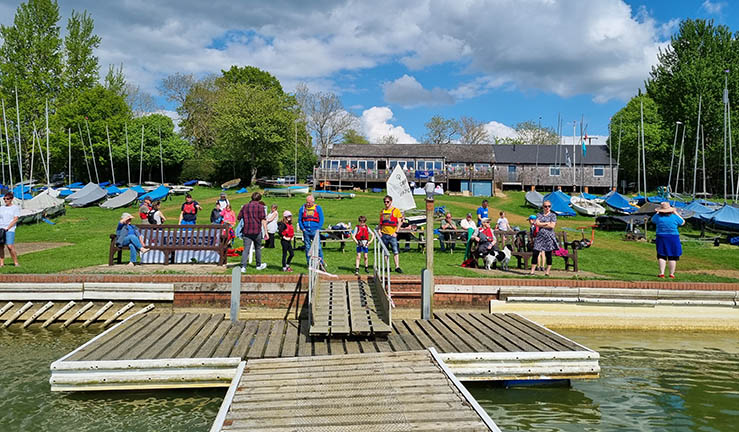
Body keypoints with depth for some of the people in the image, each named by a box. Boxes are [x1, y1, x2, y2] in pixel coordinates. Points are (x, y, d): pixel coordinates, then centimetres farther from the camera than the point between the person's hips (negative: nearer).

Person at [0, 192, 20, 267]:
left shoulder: (16, 207, 5)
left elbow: (15, 219, -3)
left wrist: (7, 228, -12)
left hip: (10, 230, -4)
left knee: (10, 246, -14)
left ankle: (16, 263, -6)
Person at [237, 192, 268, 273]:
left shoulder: (245, 206, 10)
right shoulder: (260, 206, -1)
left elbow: (239, 218, 12)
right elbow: (263, 220, -7)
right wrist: (266, 232, -7)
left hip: (246, 231, 2)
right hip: (257, 231, -2)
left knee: (246, 249, -1)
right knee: (258, 248, 15)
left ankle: (243, 267, -13)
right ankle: (259, 265, 27)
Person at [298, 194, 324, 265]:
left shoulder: (318, 208, 4)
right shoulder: (302, 208, 7)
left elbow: (321, 220, 4)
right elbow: (299, 219, 11)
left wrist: (318, 229, -6)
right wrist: (302, 228, 0)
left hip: (315, 231, -2)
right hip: (306, 231, 2)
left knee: (318, 247, -6)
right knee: (307, 247, 6)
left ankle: (321, 262, 1)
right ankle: (309, 263, 14)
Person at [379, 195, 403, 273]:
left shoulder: (396, 210, 1)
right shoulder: (382, 211, 14)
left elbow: (399, 222, -2)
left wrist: (396, 232, -10)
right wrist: (379, 231, 5)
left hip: (392, 234, -4)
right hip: (384, 234, 4)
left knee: (395, 251, -9)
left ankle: (397, 267, -8)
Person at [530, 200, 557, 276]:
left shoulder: (553, 215, 5)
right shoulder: (539, 215, 11)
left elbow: (552, 225, -9)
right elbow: (537, 223, -5)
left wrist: (541, 224, -5)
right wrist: (547, 223, -8)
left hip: (549, 236, -2)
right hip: (540, 236, 2)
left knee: (548, 254, 1)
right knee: (535, 253, -3)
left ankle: (547, 271, 8)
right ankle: (532, 270, 2)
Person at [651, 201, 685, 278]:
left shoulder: (658, 217, -5)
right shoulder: (674, 217, -7)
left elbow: (652, 220, 18)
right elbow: (683, 222, 11)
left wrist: (657, 212, 21)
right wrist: (676, 213, 14)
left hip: (661, 238, 1)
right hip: (673, 238, -1)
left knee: (661, 256, 6)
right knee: (672, 257, 6)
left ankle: (661, 273, -1)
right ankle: (671, 274, 7)